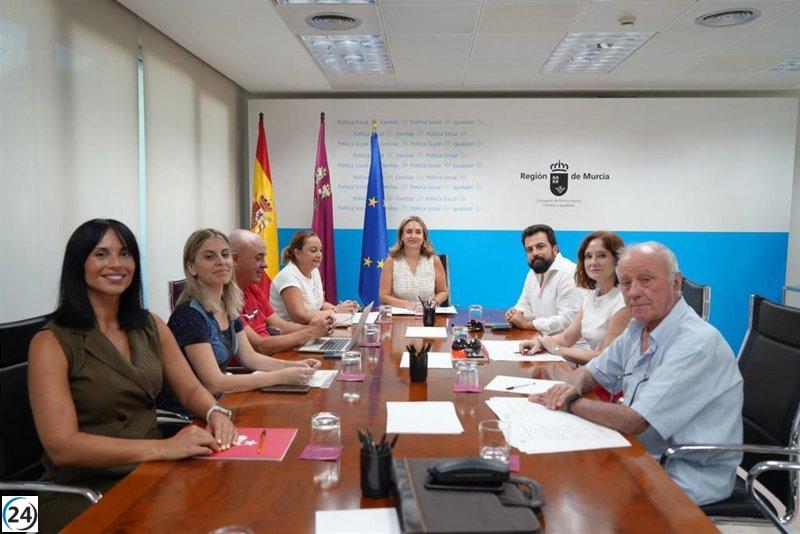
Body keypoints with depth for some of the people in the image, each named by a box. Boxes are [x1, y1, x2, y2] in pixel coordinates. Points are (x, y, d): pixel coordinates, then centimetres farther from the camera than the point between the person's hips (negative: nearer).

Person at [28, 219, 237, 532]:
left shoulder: (151, 327, 8)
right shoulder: (50, 343, -9)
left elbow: (191, 390, 9)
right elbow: (61, 446, -17)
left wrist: (215, 412, -15)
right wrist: (163, 447, -28)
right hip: (81, 490, -6)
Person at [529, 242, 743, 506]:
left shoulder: (697, 342, -24)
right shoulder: (637, 330, 4)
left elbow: (633, 421, -27)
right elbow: (590, 372, 15)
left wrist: (571, 403, -13)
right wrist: (572, 386, -9)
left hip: (691, 476, -7)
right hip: (645, 455, 7)